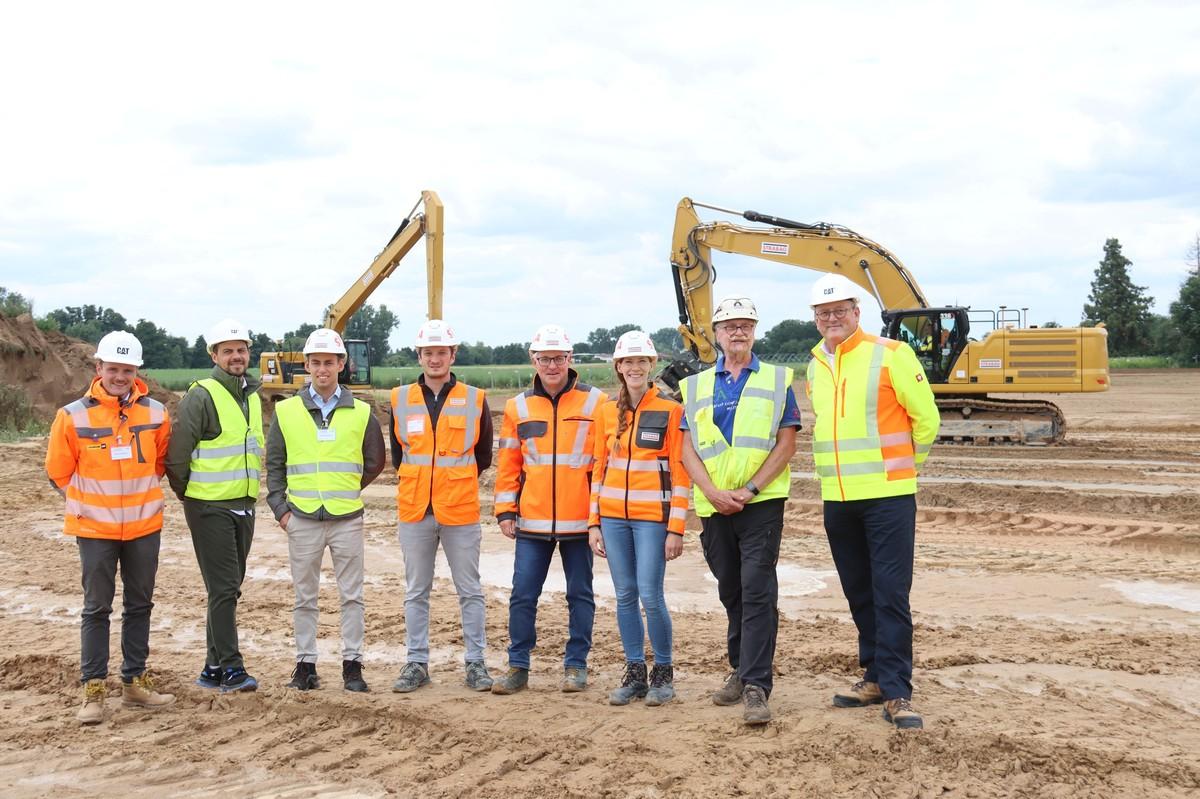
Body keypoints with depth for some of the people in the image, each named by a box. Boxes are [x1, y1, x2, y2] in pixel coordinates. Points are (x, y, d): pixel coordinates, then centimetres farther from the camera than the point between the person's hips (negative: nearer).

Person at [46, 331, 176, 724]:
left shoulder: (155, 412, -1)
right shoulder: (73, 415, -9)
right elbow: (58, 471, 1)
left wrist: (137, 493, 10)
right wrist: (93, 499, 3)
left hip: (145, 526, 3)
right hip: (95, 529, -3)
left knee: (140, 605, 11)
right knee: (97, 608, 2)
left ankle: (134, 682, 23)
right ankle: (93, 690, 9)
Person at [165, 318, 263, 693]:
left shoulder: (252, 397, 13)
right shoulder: (201, 397, -12)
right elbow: (177, 454, -13)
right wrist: (189, 495, -3)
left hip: (244, 505, 8)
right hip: (210, 507, -8)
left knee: (228, 588, 12)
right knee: (223, 588, -8)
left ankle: (214, 668, 20)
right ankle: (230, 667, -3)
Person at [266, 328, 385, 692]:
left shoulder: (361, 413, 4)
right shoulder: (287, 411, 5)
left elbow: (374, 462, 13)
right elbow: (274, 465, 8)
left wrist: (343, 491, 6)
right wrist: (280, 507, 0)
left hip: (347, 519, 0)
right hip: (302, 520, 0)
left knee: (351, 595, 4)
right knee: (305, 597, 8)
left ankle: (352, 665, 12)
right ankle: (306, 665, 17)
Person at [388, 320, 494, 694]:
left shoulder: (474, 400, 0)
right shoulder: (400, 399, 5)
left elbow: (483, 456, 10)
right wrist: (420, 484, 13)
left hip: (460, 512, -2)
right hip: (414, 511, 2)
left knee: (470, 591, 5)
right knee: (416, 592, 9)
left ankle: (476, 662, 14)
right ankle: (417, 663, 18)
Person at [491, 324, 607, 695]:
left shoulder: (595, 402, 0)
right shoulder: (519, 407, 7)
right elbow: (508, 464, 11)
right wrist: (505, 510, 5)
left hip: (579, 521, -2)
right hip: (532, 522, 2)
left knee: (580, 595, 8)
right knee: (522, 596, 4)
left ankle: (576, 664, 21)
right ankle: (518, 667, 15)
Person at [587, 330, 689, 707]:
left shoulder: (671, 410, -4)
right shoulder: (606, 411, 8)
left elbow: (681, 474, -5)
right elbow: (599, 469, 12)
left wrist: (676, 529, -9)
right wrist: (594, 523, 8)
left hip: (652, 516, -4)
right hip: (614, 516, 4)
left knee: (650, 595, -7)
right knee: (625, 596, 7)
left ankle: (663, 673, 10)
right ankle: (635, 673, 18)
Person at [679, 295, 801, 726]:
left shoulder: (777, 380, 5)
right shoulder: (696, 386, 12)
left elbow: (786, 444, -2)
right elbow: (689, 450, 6)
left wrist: (749, 489, -12)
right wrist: (713, 493, -10)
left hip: (761, 503, -3)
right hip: (713, 507, 3)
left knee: (757, 592, -10)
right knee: (731, 593, 13)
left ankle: (756, 686, -10)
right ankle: (741, 669, 28)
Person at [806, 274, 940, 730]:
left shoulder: (890, 355, -8)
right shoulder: (815, 366, 11)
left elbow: (926, 418, -4)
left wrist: (902, 463, 5)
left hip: (888, 496, -6)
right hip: (837, 500, 6)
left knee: (891, 594, -6)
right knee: (859, 594, 13)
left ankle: (897, 693, -2)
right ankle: (875, 676, 25)